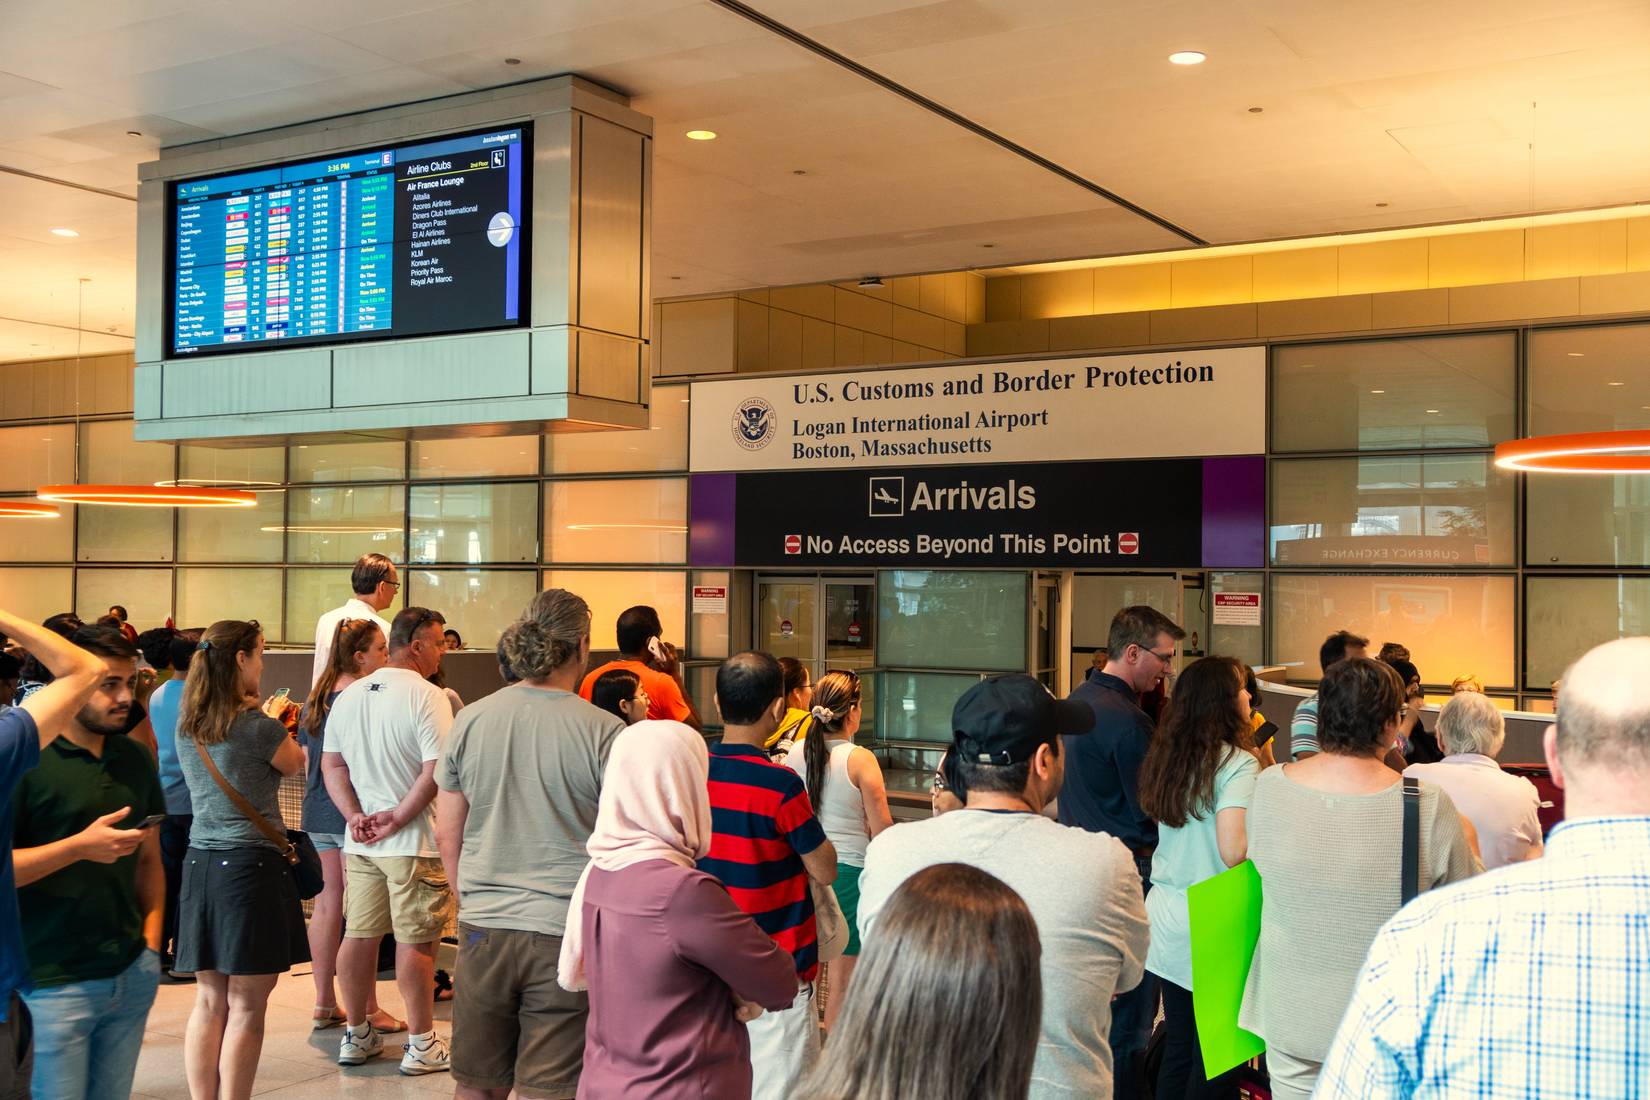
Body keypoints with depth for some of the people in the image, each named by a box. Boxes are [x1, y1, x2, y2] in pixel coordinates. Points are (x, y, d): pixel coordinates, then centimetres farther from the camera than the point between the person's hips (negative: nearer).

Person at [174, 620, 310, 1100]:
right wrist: (271, 723, 20)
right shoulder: (261, 728, -13)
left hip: (200, 862, 7)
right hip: (252, 863, -7)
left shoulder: (187, 726, 6)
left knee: (209, 1000, 13)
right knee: (245, 1007, 0)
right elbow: (295, 763, 6)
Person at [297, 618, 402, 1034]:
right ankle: (368, 1010, 5)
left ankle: (324, 1004, 19)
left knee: (326, 907, 12)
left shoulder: (313, 701, 9)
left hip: (317, 816, 8)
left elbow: (306, 761, 16)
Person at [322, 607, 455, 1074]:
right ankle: (421, 1044, 8)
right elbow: (436, 771, -21)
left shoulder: (348, 695, 9)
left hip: (360, 841, 7)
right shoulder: (426, 695, -14)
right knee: (414, 941, 0)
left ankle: (356, 1035, 25)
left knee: (359, 935, 14)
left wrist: (355, 816, 0)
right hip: (413, 843, -7)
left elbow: (331, 764, 9)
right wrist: (398, 817, -12)